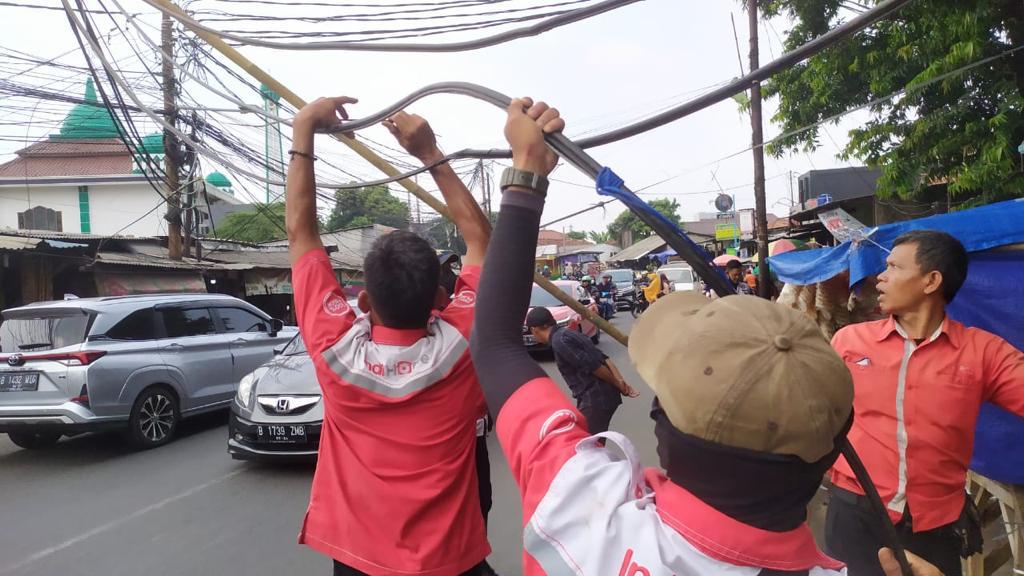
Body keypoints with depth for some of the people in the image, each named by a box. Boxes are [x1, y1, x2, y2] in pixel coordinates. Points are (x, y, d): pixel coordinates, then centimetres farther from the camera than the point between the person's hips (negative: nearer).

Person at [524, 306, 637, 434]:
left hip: (595, 399, -10)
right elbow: (604, 358, 10)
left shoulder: (559, 341, -14)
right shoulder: (569, 333, 16)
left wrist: (617, 384, -6)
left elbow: (592, 366, -18)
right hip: (600, 397, 10)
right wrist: (621, 382, 1)